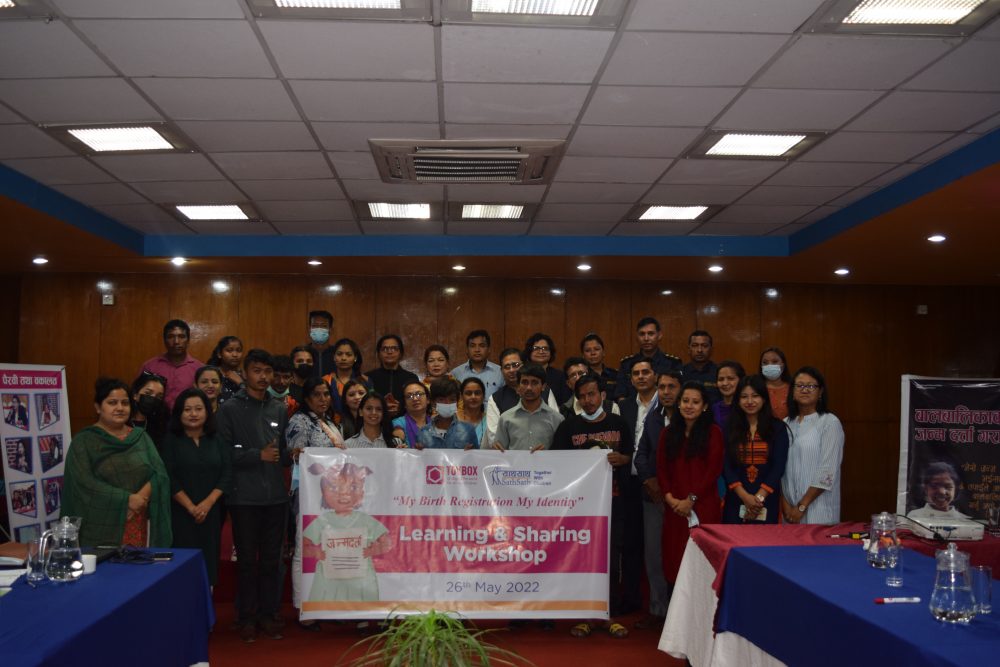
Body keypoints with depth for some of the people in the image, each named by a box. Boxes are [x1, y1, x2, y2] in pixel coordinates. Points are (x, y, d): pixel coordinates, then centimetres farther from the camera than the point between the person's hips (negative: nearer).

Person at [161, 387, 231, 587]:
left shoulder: (216, 440, 9)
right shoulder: (171, 440, 1)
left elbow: (227, 474, 2)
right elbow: (169, 478, -7)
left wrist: (207, 503, -11)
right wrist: (191, 507, -13)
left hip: (211, 513, 3)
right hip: (180, 513, -3)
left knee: (209, 561, 4)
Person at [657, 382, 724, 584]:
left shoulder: (713, 432, 2)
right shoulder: (668, 433, 14)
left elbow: (714, 469, -5)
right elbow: (661, 468, 10)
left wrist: (691, 499, -10)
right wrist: (669, 497, -5)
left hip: (704, 505, -3)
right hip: (674, 507, 3)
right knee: (674, 556, 2)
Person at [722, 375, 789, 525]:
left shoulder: (778, 427, 4)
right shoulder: (730, 428, 6)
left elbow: (779, 466, -3)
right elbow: (726, 466, -1)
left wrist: (759, 497, -12)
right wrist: (745, 496, -13)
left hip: (767, 500, 0)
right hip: (735, 500, 0)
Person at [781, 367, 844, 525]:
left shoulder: (830, 423, -6)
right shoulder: (785, 424, 8)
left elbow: (827, 472, -11)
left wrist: (802, 506, -11)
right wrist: (785, 504, -3)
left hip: (818, 511, -4)